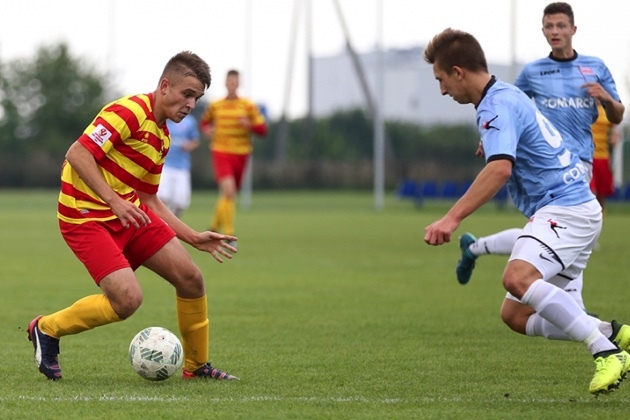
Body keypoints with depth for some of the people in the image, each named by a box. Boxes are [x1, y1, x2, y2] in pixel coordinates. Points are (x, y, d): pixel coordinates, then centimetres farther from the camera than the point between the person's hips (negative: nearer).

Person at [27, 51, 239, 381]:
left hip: (129, 212, 9)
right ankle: (47, 329, 1)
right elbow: (77, 154, -25)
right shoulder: (131, 111, -16)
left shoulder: (162, 137, 14)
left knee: (191, 279, 0)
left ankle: (197, 366, 17)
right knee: (128, 299, -21)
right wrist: (114, 201, -31)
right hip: (87, 217, -9)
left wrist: (194, 238, 13)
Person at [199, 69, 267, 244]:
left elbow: (263, 129, 0)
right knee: (228, 190, -21)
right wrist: (207, 130, 0)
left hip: (240, 154, 2)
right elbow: (204, 122, 23)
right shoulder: (215, 106, 5)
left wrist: (249, 125, -20)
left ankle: (214, 227, 35)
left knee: (228, 195, 11)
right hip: (221, 152, -2)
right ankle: (228, 234, -20)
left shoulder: (248, 106, 1)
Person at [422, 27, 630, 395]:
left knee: (518, 278, -32)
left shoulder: (498, 106, -14)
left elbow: (500, 169, -31)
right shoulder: (507, 96, 18)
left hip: (566, 208, -11)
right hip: (575, 206, 11)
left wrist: (452, 219, -37)